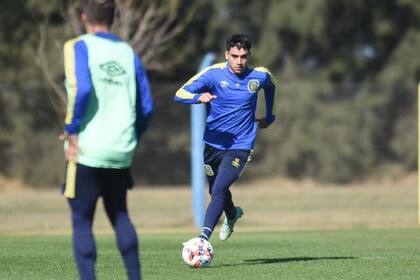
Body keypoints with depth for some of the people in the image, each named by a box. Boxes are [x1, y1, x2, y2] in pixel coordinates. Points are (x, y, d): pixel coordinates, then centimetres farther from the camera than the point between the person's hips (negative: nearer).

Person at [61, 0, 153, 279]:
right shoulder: (128, 52, 9)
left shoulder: (79, 47, -4)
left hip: (86, 150, -4)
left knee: (81, 220, 3)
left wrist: (71, 131, -11)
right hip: (121, 152, 4)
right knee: (120, 216, 19)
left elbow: (81, 90, -21)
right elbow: (146, 107, 8)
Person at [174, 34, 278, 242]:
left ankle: (203, 238, -27)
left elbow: (271, 86, 21)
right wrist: (199, 97, -39)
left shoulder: (260, 76, -5)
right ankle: (232, 215, 54)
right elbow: (180, 94, -19)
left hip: (239, 147, -2)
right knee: (216, 191, 21)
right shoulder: (213, 74, -11)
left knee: (218, 191, -21)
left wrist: (270, 117, 25)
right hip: (213, 144, 2)